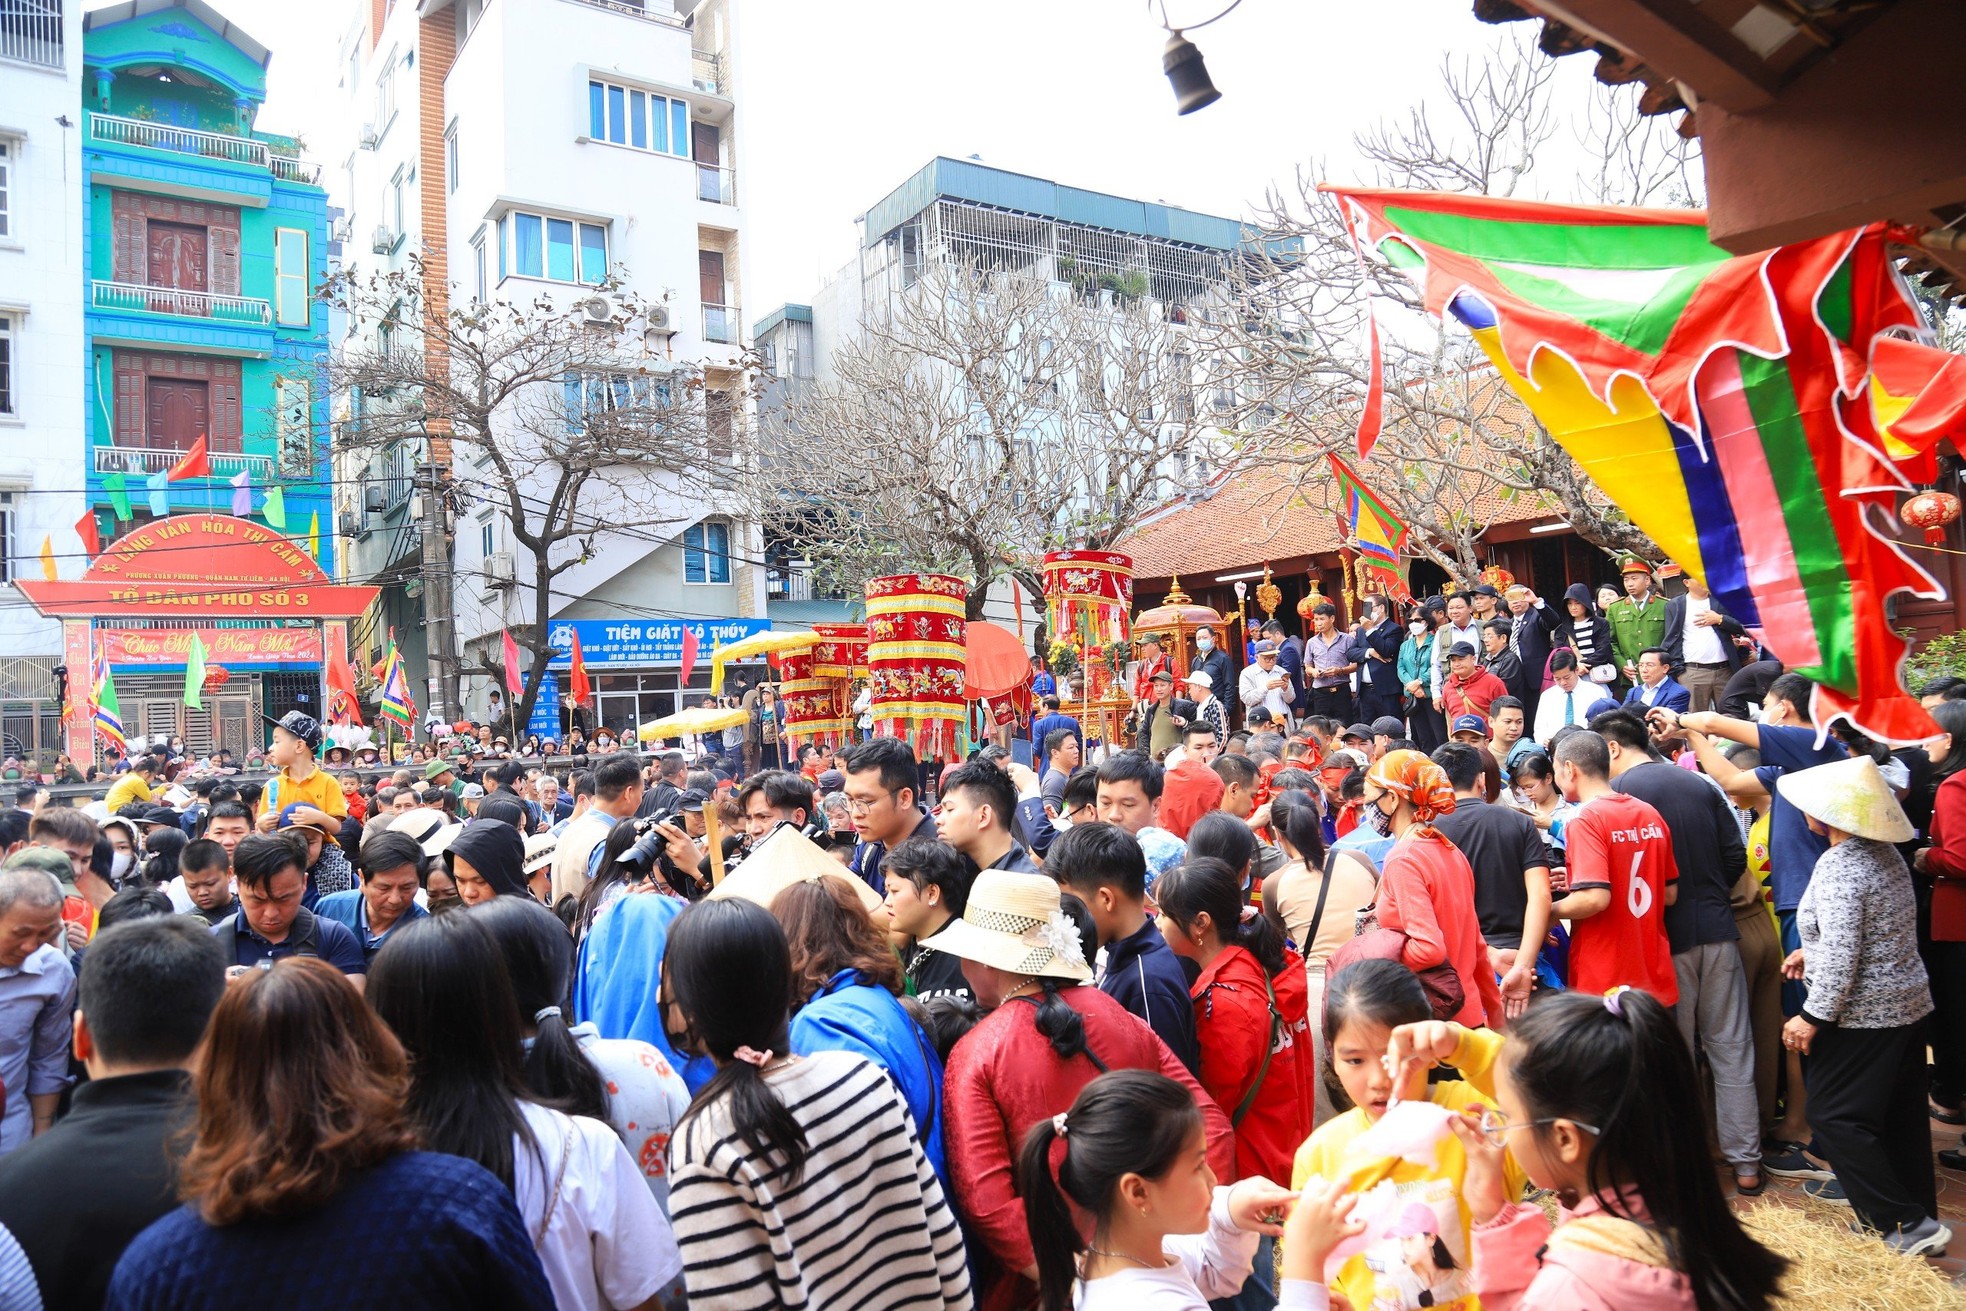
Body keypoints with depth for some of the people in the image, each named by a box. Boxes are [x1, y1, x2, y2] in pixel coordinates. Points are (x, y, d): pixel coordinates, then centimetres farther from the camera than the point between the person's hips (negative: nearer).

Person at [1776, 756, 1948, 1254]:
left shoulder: (1839, 865, -23)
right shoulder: (1885, 853, 6)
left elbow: (1841, 955, -26)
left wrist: (1813, 1017, -20)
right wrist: (1812, 951, 17)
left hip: (1863, 1015, -9)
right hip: (1909, 1004, 9)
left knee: (1834, 1118, 0)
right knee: (1901, 1117, 17)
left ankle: (1909, 1223, 2)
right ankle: (1921, 1216, 26)